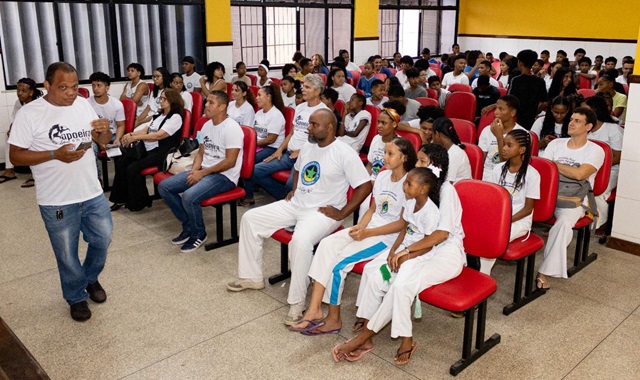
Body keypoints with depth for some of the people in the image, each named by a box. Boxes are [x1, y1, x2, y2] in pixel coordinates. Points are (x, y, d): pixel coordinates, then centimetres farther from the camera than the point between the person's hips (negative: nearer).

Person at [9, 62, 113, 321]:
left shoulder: (83, 104, 1)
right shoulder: (29, 113, -13)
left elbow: (101, 141, 10)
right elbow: (15, 156, -11)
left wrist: (105, 131, -14)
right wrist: (54, 155, -25)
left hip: (93, 193, 4)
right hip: (57, 202, -4)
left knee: (102, 240, 18)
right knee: (67, 255, 11)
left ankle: (91, 278, 46)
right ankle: (76, 297, 34)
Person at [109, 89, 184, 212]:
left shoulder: (175, 117, -7)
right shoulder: (159, 116, 22)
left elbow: (158, 135, -16)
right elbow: (145, 130, 17)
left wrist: (135, 138, -16)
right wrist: (131, 134, -4)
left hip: (161, 152, -9)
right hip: (148, 150, 9)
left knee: (133, 168, -23)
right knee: (121, 163, -8)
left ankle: (138, 203, -7)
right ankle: (121, 198, -1)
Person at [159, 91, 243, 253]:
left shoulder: (232, 128, -16)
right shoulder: (206, 125, 10)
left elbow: (230, 162, -20)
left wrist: (202, 173, -17)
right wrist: (194, 170, -3)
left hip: (224, 176, -9)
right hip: (204, 171, 9)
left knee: (189, 196, -31)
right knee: (164, 186, -1)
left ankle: (198, 234, -4)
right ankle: (189, 226, 10)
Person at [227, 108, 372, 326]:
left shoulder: (344, 153, -15)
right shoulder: (307, 147, 9)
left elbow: (365, 186, -18)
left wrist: (341, 213, -19)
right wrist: (294, 189, 13)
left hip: (322, 212, -8)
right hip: (295, 204, 8)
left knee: (300, 241, -38)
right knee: (250, 219, 3)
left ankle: (297, 303, -22)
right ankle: (252, 277, 15)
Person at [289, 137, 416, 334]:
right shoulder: (383, 176, 11)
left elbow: (403, 223, -15)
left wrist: (367, 233, -18)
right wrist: (360, 226, -5)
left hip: (389, 236, -7)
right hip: (369, 228, 7)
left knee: (339, 262, -20)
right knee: (327, 244, -16)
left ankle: (333, 319, -1)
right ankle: (314, 309, -18)